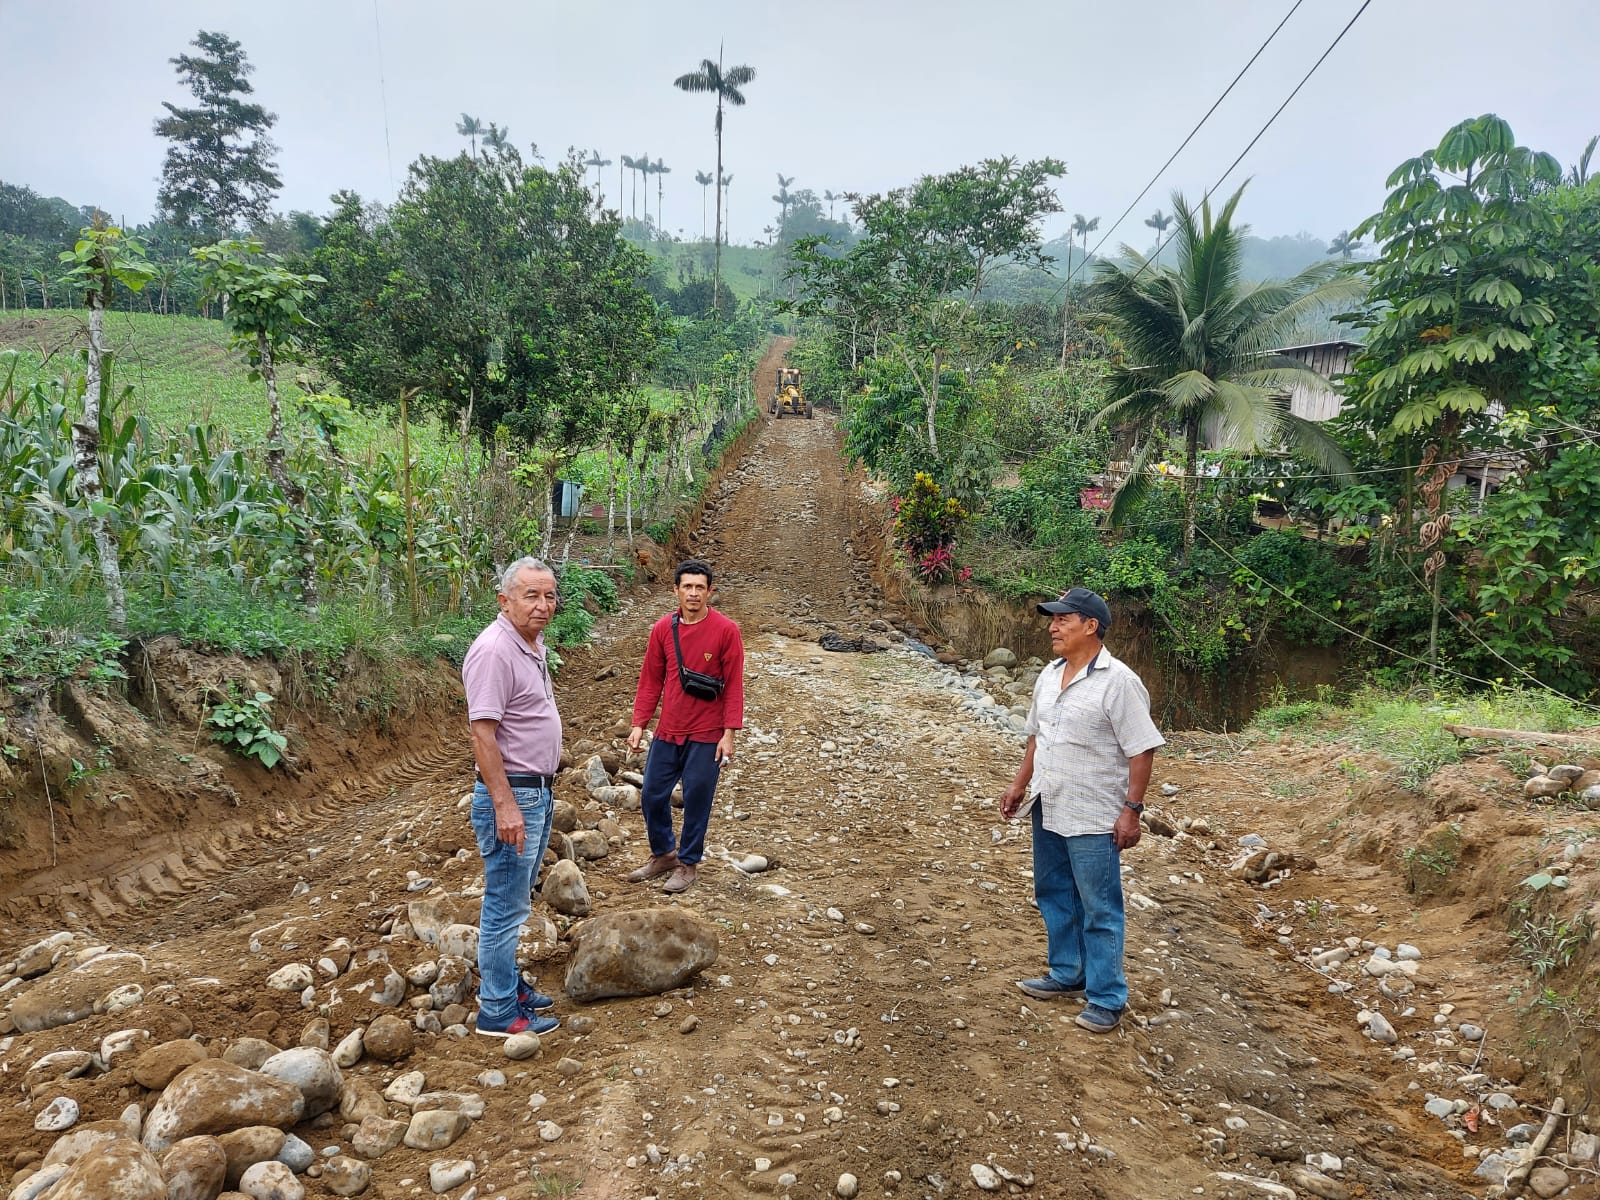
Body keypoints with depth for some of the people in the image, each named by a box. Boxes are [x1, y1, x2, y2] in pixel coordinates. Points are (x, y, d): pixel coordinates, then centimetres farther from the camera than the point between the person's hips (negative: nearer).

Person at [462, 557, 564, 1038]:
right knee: (505, 906, 0)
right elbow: (482, 735, -23)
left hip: (536, 793, 10)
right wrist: (505, 805, -24)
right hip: (510, 795, -10)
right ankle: (498, 1012, 12)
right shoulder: (494, 651, -20)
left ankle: (502, 983, 33)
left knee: (515, 901, 20)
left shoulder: (533, 646, 10)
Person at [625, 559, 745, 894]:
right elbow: (650, 681, 7)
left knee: (696, 800, 6)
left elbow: (734, 685, -8)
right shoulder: (662, 629, 0)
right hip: (668, 732, 4)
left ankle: (688, 863, 25)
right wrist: (638, 724, 2)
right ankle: (663, 854, 32)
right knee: (652, 795, 10)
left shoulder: (725, 630, -10)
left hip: (706, 736, -4)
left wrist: (728, 734, -12)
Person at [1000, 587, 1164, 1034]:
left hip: (1093, 819, -8)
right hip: (1048, 811, 8)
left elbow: (1141, 750, -17)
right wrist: (1020, 784, 17)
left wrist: (1131, 810, -19)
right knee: (1054, 896, 19)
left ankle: (1107, 998, 14)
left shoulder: (1118, 682, -17)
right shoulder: (1049, 675, 7)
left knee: (1099, 910, 2)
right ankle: (1067, 974, 36)